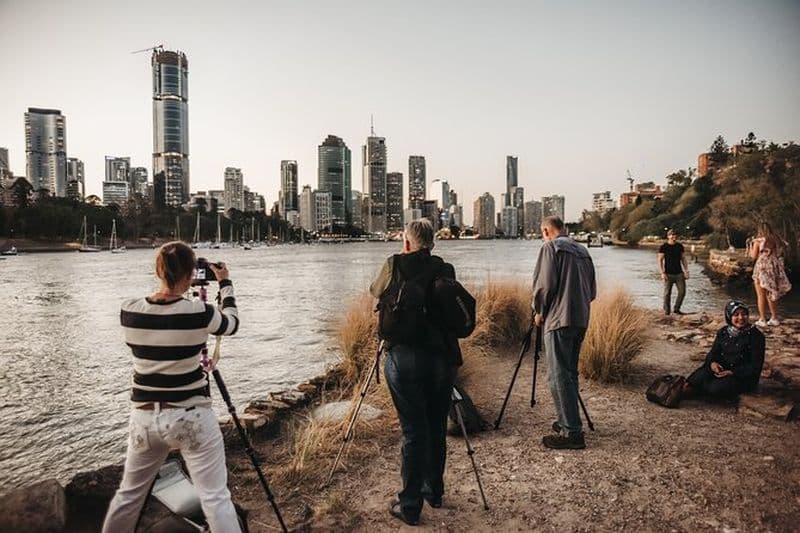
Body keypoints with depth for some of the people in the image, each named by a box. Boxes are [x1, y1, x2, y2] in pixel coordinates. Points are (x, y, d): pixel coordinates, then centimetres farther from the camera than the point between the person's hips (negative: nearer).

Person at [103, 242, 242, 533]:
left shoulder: (129, 311, -6)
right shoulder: (198, 313, -16)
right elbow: (232, 323, 4)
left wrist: (169, 282, 20)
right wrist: (225, 283, 15)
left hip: (144, 418, 5)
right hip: (190, 417, -4)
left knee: (129, 494, 24)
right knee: (216, 498, 3)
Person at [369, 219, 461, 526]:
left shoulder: (395, 264, -2)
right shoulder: (445, 270, 4)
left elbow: (375, 291, 17)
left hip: (404, 357, -3)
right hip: (442, 357, 3)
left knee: (413, 432, 2)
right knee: (437, 429, 16)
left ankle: (410, 505, 10)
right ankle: (434, 492, 31)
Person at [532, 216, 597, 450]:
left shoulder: (551, 247, -5)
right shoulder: (582, 250, 17)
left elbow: (544, 284, -13)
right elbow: (592, 290, 18)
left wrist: (539, 311, 1)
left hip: (559, 319, -8)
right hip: (581, 320, 8)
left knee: (559, 376, -6)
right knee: (570, 373, 16)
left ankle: (571, 432, -6)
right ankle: (569, 421, 23)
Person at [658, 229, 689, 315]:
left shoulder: (680, 246, 10)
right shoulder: (663, 247, -4)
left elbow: (683, 259, 15)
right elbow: (660, 260, -6)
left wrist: (686, 271, 9)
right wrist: (662, 273, -14)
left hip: (679, 273, 4)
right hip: (668, 274, -4)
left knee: (682, 291, 0)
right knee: (667, 293, -1)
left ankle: (676, 309, 14)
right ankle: (666, 311, 10)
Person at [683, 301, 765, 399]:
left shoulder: (756, 336, -4)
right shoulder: (723, 332, 10)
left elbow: (755, 366, -8)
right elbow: (713, 352, 12)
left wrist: (733, 372, -19)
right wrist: (712, 362, -14)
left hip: (743, 376, -3)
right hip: (720, 369, 3)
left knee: (715, 389, -32)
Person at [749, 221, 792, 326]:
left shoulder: (758, 241, -8)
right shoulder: (777, 240, 6)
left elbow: (753, 256, -4)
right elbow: (780, 254, 10)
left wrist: (751, 246, 10)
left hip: (762, 270, -5)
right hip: (774, 270, 5)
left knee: (761, 296, 2)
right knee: (772, 295, 17)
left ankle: (762, 320, 1)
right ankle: (774, 318, 22)